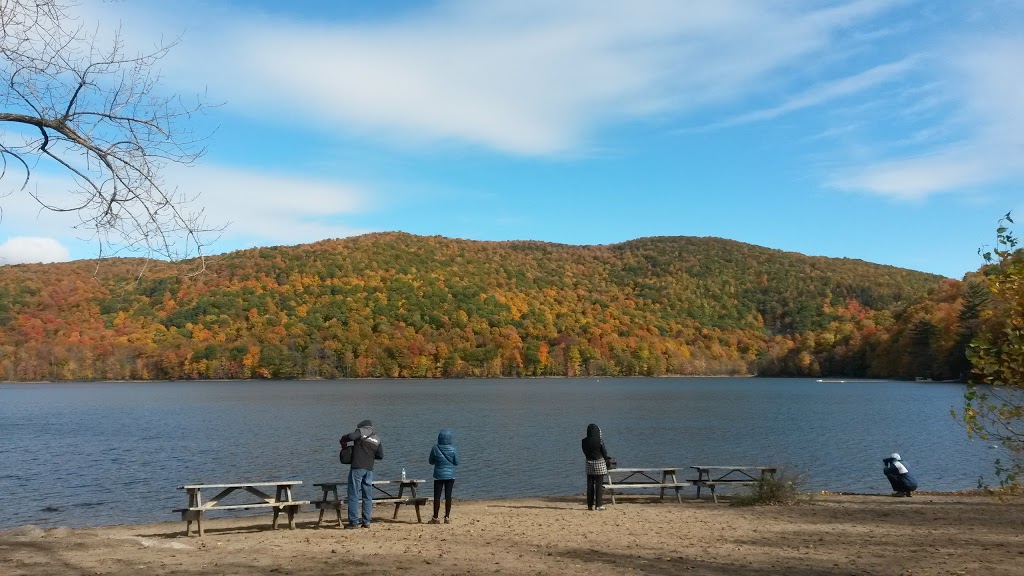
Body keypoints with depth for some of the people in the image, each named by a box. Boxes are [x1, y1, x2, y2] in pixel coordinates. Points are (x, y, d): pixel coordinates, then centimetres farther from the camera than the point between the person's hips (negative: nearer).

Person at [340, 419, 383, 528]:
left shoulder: (361, 431, 2)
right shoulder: (377, 438, 16)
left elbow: (350, 436, -19)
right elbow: (381, 456, 16)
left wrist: (343, 442, 0)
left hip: (357, 467, -5)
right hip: (369, 469, 5)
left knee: (353, 495, -1)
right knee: (367, 496, 10)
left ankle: (354, 521, -3)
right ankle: (367, 521, 9)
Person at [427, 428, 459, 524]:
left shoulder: (435, 448, -9)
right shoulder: (453, 449, -7)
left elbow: (431, 461, 3)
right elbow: (456, 462, 0)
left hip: (438, 475, -1)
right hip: (450, 475, 1)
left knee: (437, 496, 5)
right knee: (448, 496, 5)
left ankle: (435, 518, 8)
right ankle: (447, 517, 6)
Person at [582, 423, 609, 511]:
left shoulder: (584, 441, -4)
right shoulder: (600, 440, -13)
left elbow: (584, 453, 5)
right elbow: (605, 453, -7)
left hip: (589, 465, 3)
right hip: (599, 464, -3)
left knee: (590, 485, 8)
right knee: (599, 485, 3)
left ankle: (590, 505, 10)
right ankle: (599, 505, 3)